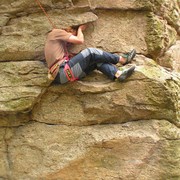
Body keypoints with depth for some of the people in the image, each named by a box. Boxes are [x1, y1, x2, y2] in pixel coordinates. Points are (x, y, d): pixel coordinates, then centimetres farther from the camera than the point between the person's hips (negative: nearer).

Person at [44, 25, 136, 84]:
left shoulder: (61, 41, 32)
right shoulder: (56, 32, 5)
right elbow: (80, 40, -4)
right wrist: (80, 29, 16)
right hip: (63, 71, -9)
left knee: (96, 61, 4)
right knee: (90, 52, -12)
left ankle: (118, 74, -15)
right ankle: (121, 59, 0)